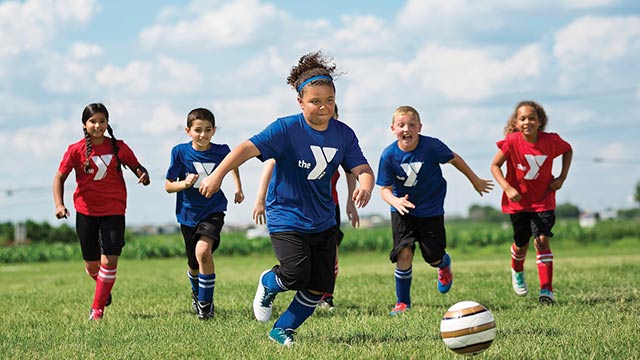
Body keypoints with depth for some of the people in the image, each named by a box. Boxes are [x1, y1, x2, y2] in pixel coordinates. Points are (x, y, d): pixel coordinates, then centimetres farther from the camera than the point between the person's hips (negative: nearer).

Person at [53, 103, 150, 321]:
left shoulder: (118, 147, -2)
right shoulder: (76, 150, -4)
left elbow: (136, 166, 9)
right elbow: (59, 178, -1)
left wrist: (143, 175, -15)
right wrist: (59, 205, -14)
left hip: (114, 211, -1)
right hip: (86, 211, 1)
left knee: (109, 260, -14)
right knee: (91, 264, 9)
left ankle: (98, 307, -2)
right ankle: (104, 290, 42)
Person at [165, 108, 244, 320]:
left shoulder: (221, 151, -8)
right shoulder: (180, 152, -12)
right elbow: (168, 186, -8)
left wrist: (238, 188, 13)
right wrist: (185, 183, -26)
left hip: (213, 211, -1)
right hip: (188, 214, 1)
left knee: (203, 251, -27)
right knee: (194, 265, 14)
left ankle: (205, 302, -11)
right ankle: (197, 292, 48)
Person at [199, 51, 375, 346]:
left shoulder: (343, 134, -2)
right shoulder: (286, 129, -17)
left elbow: (362, 169, -4)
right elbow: (249, 148, -25)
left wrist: (365, 187, -28)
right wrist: (218, 174, -38)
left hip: (323, 221, 5)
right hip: (286, 218, -5)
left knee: (320, 287, 2)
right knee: (297, 273, -23)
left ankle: (283, 330, 24)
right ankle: (268, 284, 14)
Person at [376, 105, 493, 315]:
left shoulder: (432, 146, -19)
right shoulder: (389, 155, -17)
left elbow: (454, 159, -1)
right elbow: (385, 188, -10)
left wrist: (475, 180, 11)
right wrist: (395, 201, -33)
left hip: (431, 210, 0)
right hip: (403, 211, 0)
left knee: (434, 257, 4)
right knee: (404, 254, -15)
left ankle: (444, 263, 45)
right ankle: (402, 302, 2)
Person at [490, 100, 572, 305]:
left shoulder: (551, 141, -13)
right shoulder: (511, 142, -18)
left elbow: (568, 150, 9)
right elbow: (495, 166, -11)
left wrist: (562, 177, -2)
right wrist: (508, 188, -25)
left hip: (543, 201, 0)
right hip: (518, 201, 0)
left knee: (542, 240, -16)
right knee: (522, 244, 13)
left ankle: (546, 290, -16)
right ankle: (517, 272, 48)